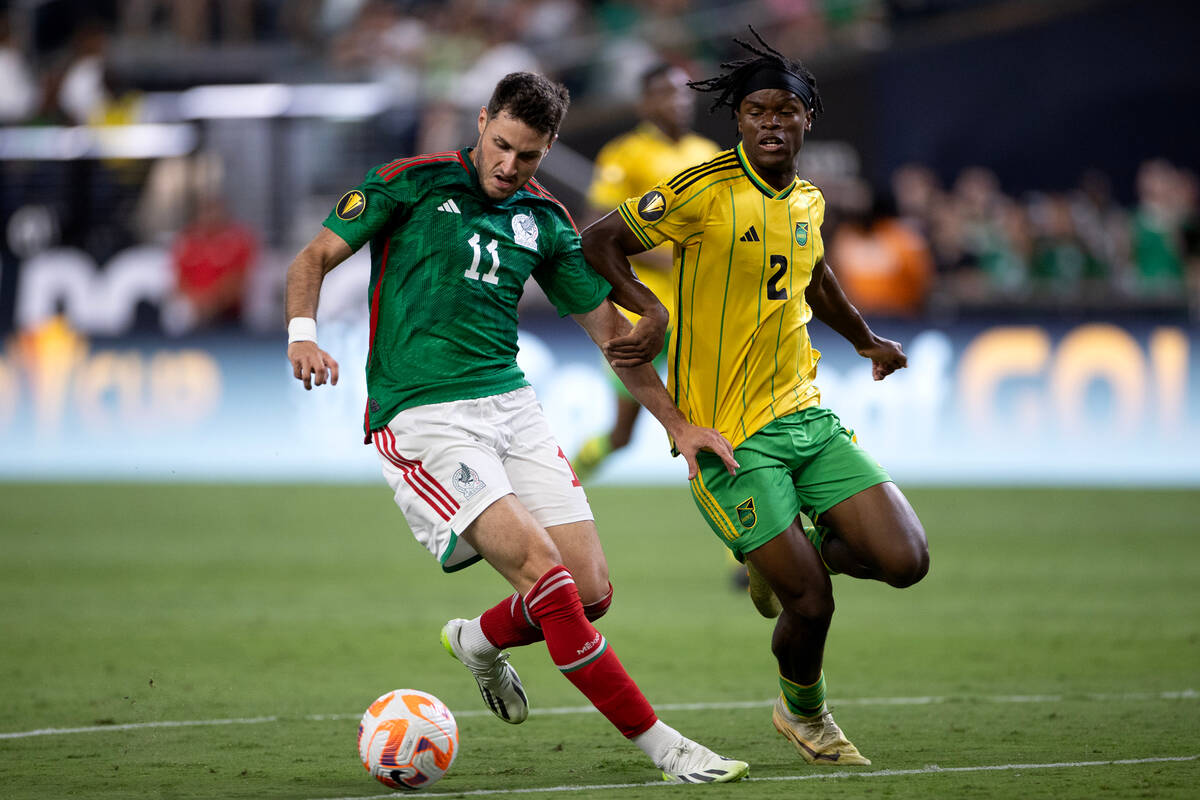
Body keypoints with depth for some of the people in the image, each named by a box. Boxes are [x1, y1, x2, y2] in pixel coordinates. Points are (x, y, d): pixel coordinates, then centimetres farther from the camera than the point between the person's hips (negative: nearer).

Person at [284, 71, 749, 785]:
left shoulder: (545, 222, 13)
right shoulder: (412, 183, 0)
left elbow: (608, 326, 20)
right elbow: (316, 257, 2)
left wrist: (677, 422, 17)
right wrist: (304, 332, -17)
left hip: (512, 404, 6)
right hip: (422, 417, -6)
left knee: (591, 591, -4)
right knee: (541, 567, -21)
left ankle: (479, 641, 29)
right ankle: (661, 744, -15)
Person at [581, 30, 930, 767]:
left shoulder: (808, 200, 9)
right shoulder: (705, 192, -12)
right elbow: (598, 243, -8)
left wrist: (866, 339, 43)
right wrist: (649, 312, -23)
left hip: (806, 415, 6)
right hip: (731, 435, -6)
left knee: (905, 561, -6)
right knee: (812, 604, -9)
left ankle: (805, 549, 25)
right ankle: (803, 711, 23)